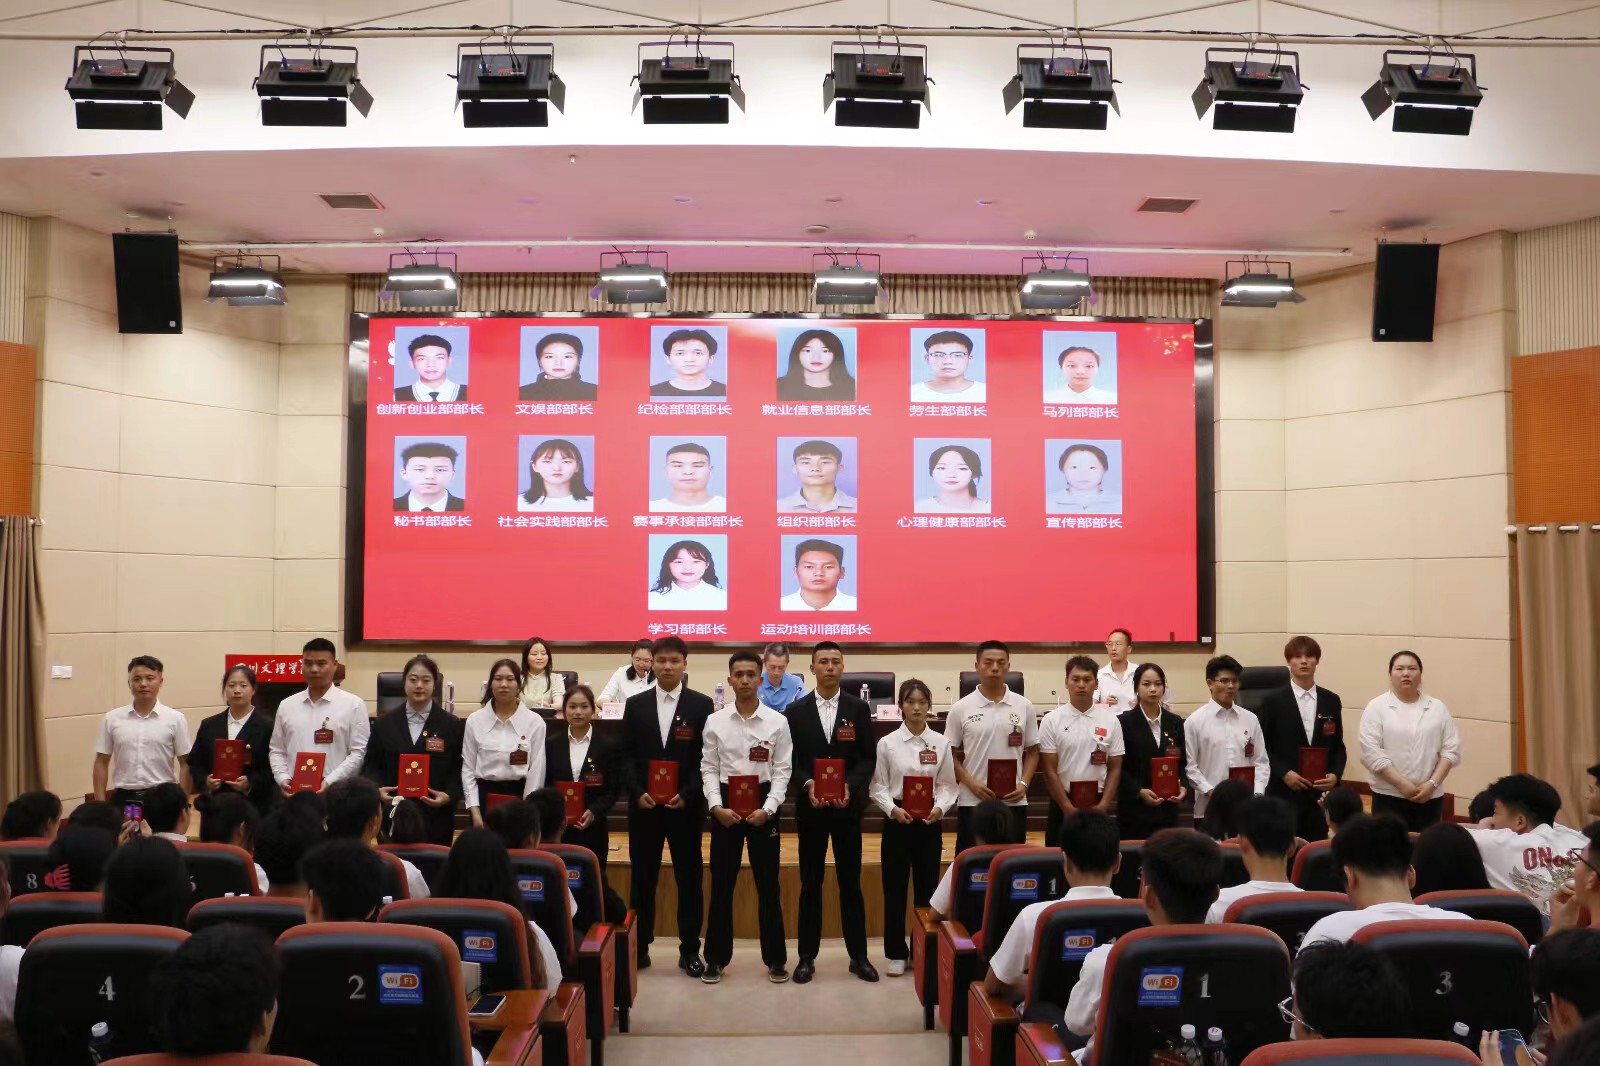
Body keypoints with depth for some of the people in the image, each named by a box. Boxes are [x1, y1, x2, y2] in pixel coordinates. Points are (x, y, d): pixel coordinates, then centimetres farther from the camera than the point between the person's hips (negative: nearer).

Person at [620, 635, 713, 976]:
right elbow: (627, 756, 5)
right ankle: (639, 947, 18)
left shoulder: (701, 705, 0)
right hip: (643, 805, 2)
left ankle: (690, 950, 15)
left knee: (689, 878, 5)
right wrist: (638, 793, -10)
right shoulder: (636, 705, 6)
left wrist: (686, 795, -13)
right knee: (642, 878, 7)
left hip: (685, 805, -1)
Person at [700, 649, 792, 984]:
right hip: (724, 804, 1)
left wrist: (768, 808, -12)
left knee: (768, 882, 6)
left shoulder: (777, 721, -3)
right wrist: (717, 806, -10)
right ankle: (716, 958, 18)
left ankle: (775, 959, 17)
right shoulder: (715, 721, 0)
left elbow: (783, 769, -2)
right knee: (721, 882, 7)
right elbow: (709, 768, 2)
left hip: (763, 803, -1)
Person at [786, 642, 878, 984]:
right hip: (810, 806, 0)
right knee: (810, 883, 7)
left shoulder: (859, 708, 1)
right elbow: (789, 759, 1)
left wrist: (850, 786, -16)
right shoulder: (796, 710, 1)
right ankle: (807, 956, 17)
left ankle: (858, 956, 18)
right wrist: (808, 784, -16)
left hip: (847, 805, 0)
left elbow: (868, 758, 0)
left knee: (850, 882, 7)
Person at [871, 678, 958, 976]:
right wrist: (893, 809, -18)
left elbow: (949, 784, 2)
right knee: (895, 887, 5)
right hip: (897, 820, -1)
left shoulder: (940, 743, 0)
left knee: (927, 886, 8)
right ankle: (896, 954, 17)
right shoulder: (887, 743, -4)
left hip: (929, 821, 1)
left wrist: (940, 808, -15)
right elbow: (877, 786, -2)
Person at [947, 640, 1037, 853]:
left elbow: (1032, 751, 10)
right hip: (972, 803, -2)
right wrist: (971, 782, -11)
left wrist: (1024, 784, -5)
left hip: (1014, 803, 2)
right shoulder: (960, 708, -2)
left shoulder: (1024, 707, 3)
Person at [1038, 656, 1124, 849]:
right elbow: (1050, 770, -5)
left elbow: (1115, 768, 3)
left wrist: (1103, 806, -7)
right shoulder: (1051, 720, -4)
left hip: (1098, 806, 2)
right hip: (1062, 805, -1)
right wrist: (1069, 809, -10)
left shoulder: (1110, 720, 2)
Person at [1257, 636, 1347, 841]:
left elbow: (1338, 747, 13)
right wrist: (1284, 773, -13)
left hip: (1320, 793, 3)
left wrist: (1336, 774, -4)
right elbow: (1261, 747, -2)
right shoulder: (1272, 701, -1)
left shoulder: (1332, 701, 10)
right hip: (1284, 793, -3)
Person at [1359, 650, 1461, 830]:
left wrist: (1432, 784, -8)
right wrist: (1402, 784, -15)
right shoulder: (1377, 707, -1)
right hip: (1389, 798, -3)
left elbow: (1451, 750, 4)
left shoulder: (1438, 708, 8)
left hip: (1430, 798, 3)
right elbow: (1371, 752, -9)